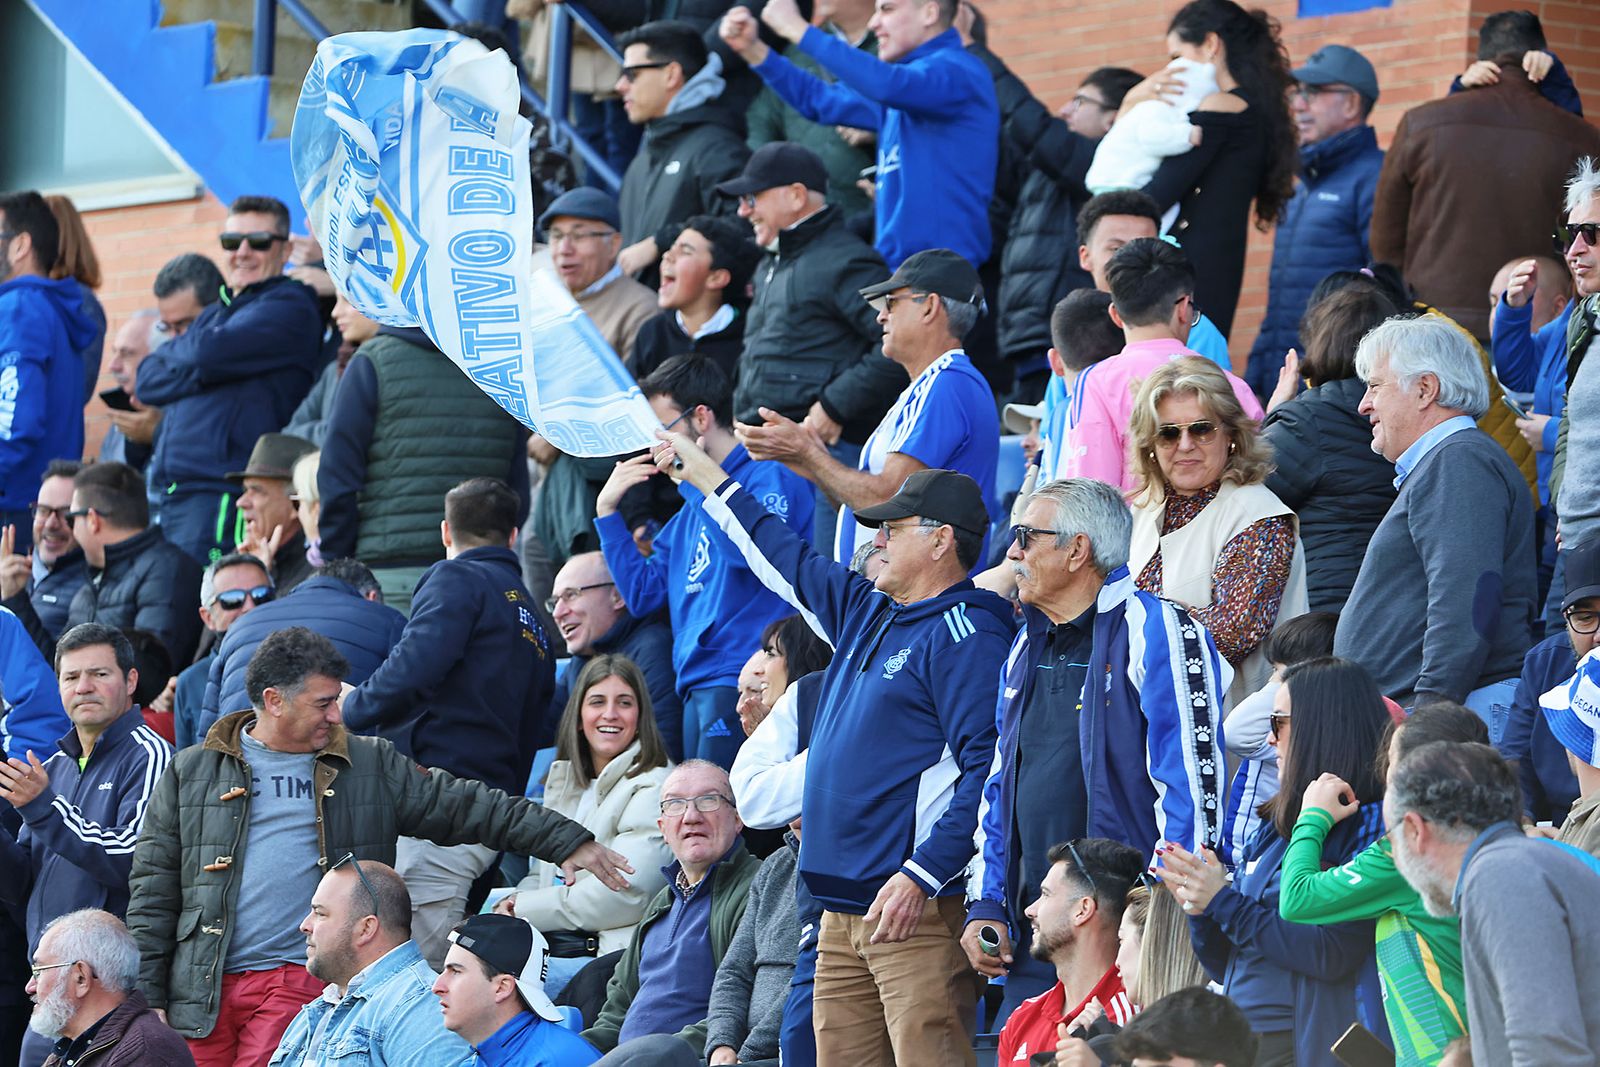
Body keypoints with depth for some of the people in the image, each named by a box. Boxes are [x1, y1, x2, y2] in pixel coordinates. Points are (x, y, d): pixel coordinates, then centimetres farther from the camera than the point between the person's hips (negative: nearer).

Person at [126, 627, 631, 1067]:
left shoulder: (371, 767, 11)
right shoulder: (192, 773, 8)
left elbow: (465, 807, 10)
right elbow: (154, 892, 8)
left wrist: (567, 843, 4)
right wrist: (146, 1001, 2)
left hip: (301, 982, -1)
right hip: (201, 990, 1)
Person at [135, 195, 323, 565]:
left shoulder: (288, 307, -2)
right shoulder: (212, 314, 24)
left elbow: (209, 353, -15)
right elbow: (149, 382, 14)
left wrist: (171, 352, 8)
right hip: (174, 493, 8)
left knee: (192, 593, -15)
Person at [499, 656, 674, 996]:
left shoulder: (652, 789, -5)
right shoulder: (564, 780, 22)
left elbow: (623, 895, -14)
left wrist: (523, 909, -8)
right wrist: (513, 902, 0)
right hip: (546, 943, 7)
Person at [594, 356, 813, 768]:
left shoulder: (769, 476, -3)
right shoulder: (692, 508, 24)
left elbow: (750, 550, -22)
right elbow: (643, 593, 23)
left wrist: (694, 476, -14)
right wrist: (607, 511, 16)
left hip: (741, 677, -9)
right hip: (697, 686, 9)